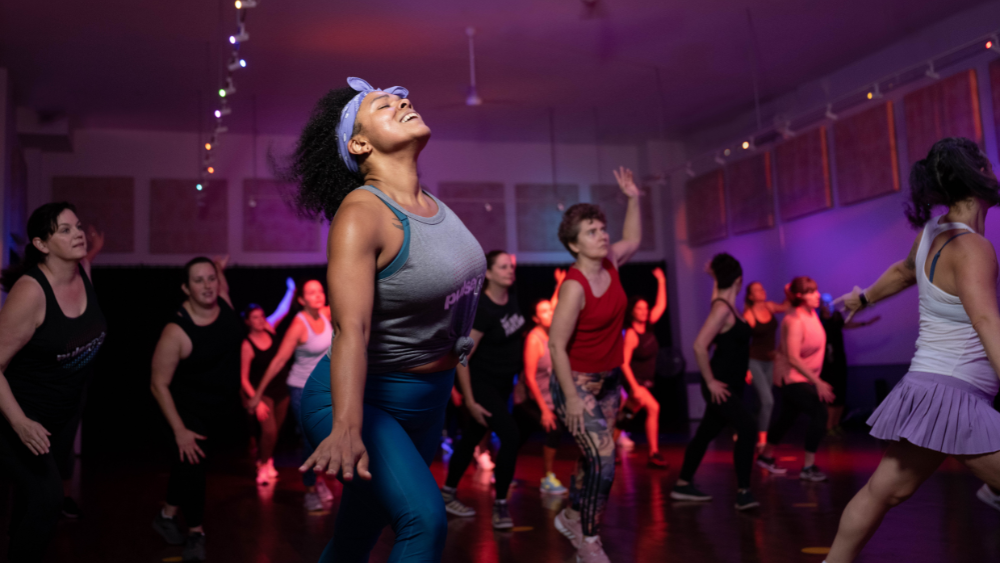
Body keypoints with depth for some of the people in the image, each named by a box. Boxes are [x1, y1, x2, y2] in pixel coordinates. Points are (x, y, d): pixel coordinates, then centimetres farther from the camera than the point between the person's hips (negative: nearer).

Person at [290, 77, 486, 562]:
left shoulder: (430, 201, 0)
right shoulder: (360, 216, -24)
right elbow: (351, 328, -37)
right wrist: (347, 428, -49)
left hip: (427, 402, 7)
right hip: (362, 401, -7)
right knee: (424, 518, -27)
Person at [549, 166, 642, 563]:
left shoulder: (609, 263, -2)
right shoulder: (574, 287, -23)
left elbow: (633, 240, 21)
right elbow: (556, 345, -22)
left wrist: (633, 199, 12)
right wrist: (572, 398, -22)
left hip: (609, 380, 8)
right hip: (578, 382, -8)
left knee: (594, 457, 15)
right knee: (603, 458, -14)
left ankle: (572, 517, 38)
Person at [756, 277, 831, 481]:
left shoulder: (811, 313, 0)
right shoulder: (795, 321, -26)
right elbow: (793, 358, -30)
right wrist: (818, 382, -32)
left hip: (802, 377, 9)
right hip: (792, 377, -9)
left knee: (788, 416, 20)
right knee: (820, 413, -18)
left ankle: (766, 456, 37)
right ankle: (808, 468, -11)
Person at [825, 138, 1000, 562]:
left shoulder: (933, 233, 7)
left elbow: (904, 271, 28)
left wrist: (864, 298, 46)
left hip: (929, 386, 9)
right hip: (949, 390, -9)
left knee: (886, 491, 12)